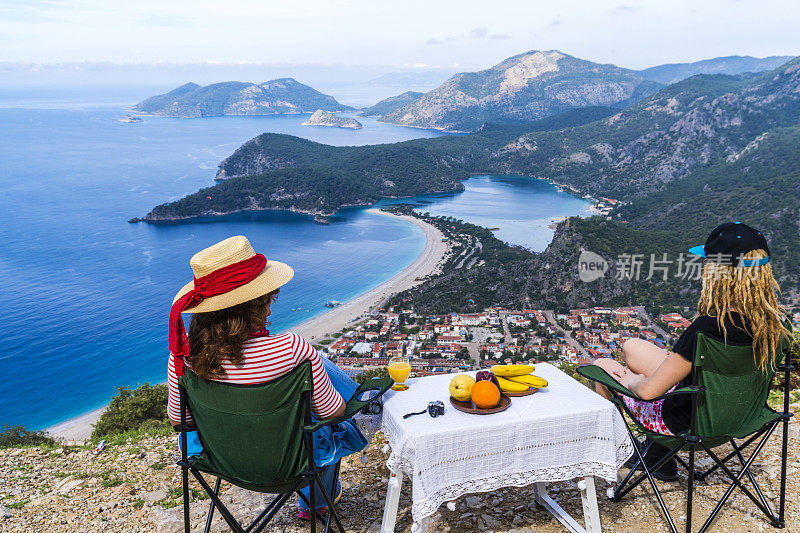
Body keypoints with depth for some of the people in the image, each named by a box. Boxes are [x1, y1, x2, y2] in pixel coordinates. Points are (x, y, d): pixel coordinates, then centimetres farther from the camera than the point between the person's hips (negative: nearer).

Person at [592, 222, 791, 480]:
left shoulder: (708, 329, -36)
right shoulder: (774, 320, -13)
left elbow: (649, 390, -29)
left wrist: (630, 381, -6)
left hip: (687, 424, -7)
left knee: (601, 365, 13)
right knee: (631, 347, 21)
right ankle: (657, 454, 31)